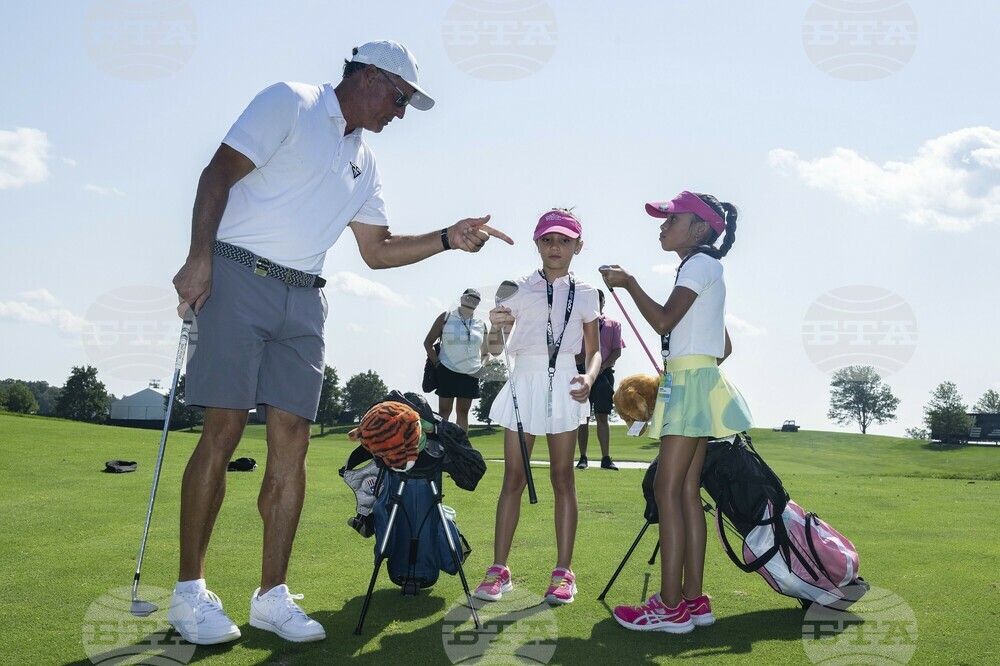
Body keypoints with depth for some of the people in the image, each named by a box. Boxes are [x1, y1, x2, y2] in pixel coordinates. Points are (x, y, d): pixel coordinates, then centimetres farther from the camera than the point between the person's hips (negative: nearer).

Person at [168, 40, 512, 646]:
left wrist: (448, 238, 11)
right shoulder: (290, 103, 2)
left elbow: (377, 250, 23)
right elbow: (219, 173, -7)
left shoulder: (364, 161, 21)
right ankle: (189, 591, 3)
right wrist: (200, 257, -17)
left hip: (303, 299, 6)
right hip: (239, 277, -6)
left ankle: (273, 594, 7)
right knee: (224, 432, -8)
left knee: (292, 441, 0)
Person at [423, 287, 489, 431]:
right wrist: (437, 363, -5)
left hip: (471, 375, 3)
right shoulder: (446, 317, 1)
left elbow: (485, 352, 18)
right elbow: (428, 342, 4)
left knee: (463, 412, 6)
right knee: (444, 411, -2)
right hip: (447, 371, -3)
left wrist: (481, 366, -1)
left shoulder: (481, 324, 9)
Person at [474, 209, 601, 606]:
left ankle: (563, 572, 8)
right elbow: (496, 348, 2)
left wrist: (589, 377, -10)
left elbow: (593, 350, 11)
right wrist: (496, 330, -21)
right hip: (524, 383, 0)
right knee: (514, 478, 2)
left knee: (562, 477, 2)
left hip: (563, 386, 0)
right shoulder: (519, 290, 5)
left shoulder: (584, 294, 7)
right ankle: (499, 569, 7)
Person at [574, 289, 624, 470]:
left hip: (604, 373, 0)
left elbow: (617, 351, 4)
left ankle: (606, 458, -4)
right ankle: (583, 458, 4)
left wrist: (603, 365, -11)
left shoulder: (613, 324, 12)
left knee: (602, 416, -3)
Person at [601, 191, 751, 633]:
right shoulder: (705, 269, 22)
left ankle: (671, 607, -11)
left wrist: (628, 283, -9)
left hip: (689, 384, -10)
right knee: (687, 491, 8)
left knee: (668, 490, -11)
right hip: (693, 386, 10)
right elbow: (725, 347, 24)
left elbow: (663, 320, -20)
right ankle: (693, 599, 10)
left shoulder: (701, 262, -7)